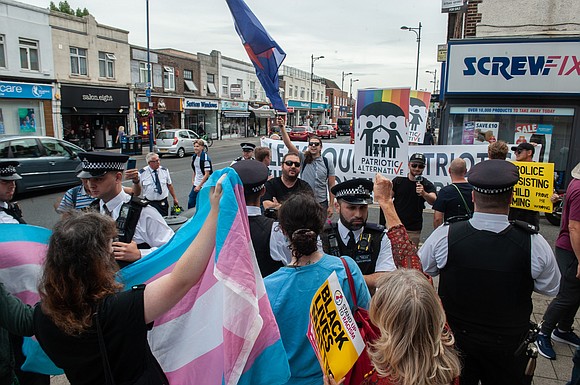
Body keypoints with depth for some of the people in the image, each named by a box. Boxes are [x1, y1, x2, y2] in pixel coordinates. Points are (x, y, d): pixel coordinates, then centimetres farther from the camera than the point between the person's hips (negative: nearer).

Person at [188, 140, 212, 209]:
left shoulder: (205, 158, -17)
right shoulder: (194, 157, 6)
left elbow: (207, 174, -18)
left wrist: (199, 186, -17)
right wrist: (193, 179, 12)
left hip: (204, 185, -7)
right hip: (196, 184, 7)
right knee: (190, 203, 9)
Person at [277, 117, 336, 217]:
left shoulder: (328, 163, 1)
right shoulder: (303, 158, 0)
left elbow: (331, 186, 2)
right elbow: (288, 144, -12)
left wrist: (331, 205, -2)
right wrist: (282, 128, -26)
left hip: (322, 203, 1)